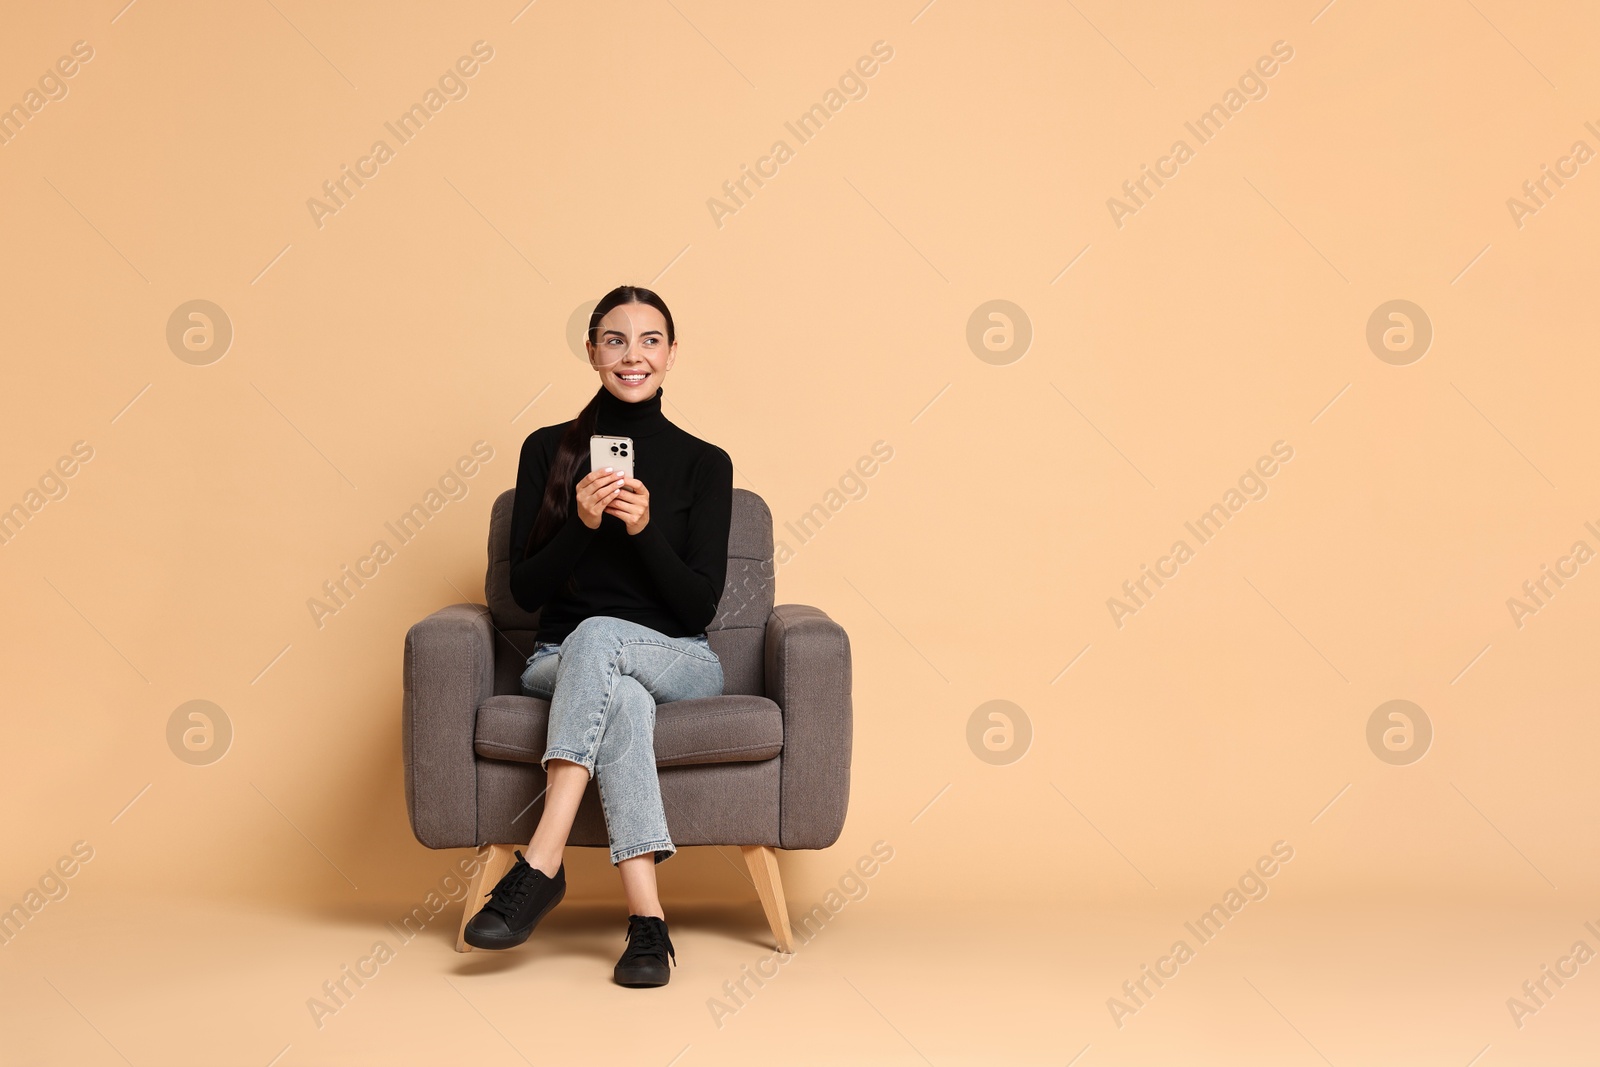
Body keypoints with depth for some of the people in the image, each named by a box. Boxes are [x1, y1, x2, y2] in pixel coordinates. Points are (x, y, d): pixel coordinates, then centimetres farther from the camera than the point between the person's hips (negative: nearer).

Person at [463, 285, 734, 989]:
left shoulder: (704, 463, 4)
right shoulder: (548, 449, 7)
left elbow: (700, 605, -3)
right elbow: (524, 590, 1)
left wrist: (645, 530, -19)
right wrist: (581, 523, -16)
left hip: (677, 662, 0)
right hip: (561, 661, 1)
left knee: (596, 636, -36)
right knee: (620, 700, -37)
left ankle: (541, 864, -42)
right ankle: (646, 920, -43)